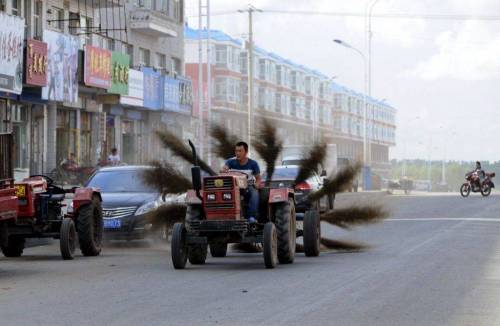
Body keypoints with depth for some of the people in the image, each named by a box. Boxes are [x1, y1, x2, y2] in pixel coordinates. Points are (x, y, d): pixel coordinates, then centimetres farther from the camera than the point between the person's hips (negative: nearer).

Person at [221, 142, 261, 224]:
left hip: (249, 186, 0)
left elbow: (258, 179, 4)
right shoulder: (231, 162, -1)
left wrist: (257, 184, -19)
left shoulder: (253, 164, 0)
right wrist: (223, 170, -44)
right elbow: (223, 169, -19)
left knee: (254, 193, -34)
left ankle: (252, 217, -39)